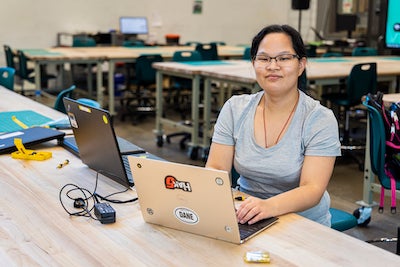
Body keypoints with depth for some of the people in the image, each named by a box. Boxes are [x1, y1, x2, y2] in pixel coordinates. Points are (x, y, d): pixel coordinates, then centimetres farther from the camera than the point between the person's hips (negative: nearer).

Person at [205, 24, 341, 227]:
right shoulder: (235, 109, 3)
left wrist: (269, 206, -39)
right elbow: (215, 168, -1)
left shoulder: (320, 120, -9)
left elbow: (313, 189, -19)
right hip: (245, 221, 4)